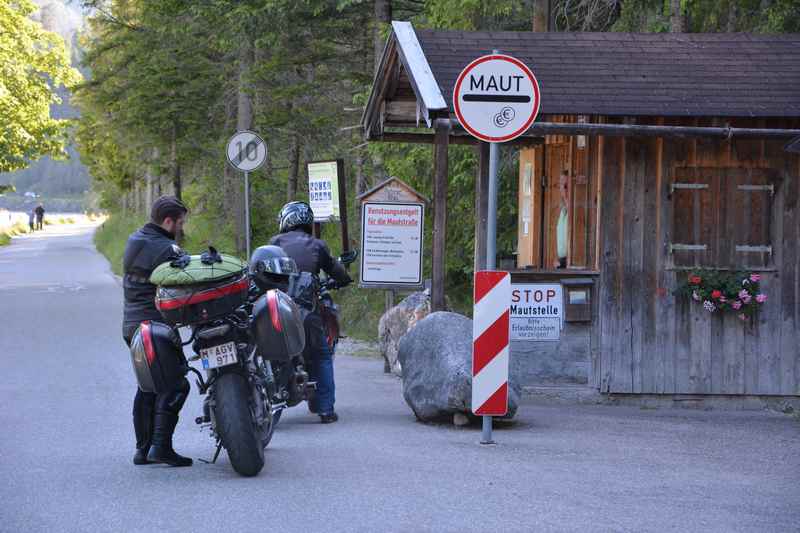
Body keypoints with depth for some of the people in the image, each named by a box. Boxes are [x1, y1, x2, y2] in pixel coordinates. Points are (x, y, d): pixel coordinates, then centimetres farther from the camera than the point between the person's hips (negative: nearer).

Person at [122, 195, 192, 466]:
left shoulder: (134, 240, 12)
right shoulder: (168, 251, -15)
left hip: (131, 324, 9)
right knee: (175, 385, -6)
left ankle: (143, 448, 16)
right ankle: (161, 446, -13)